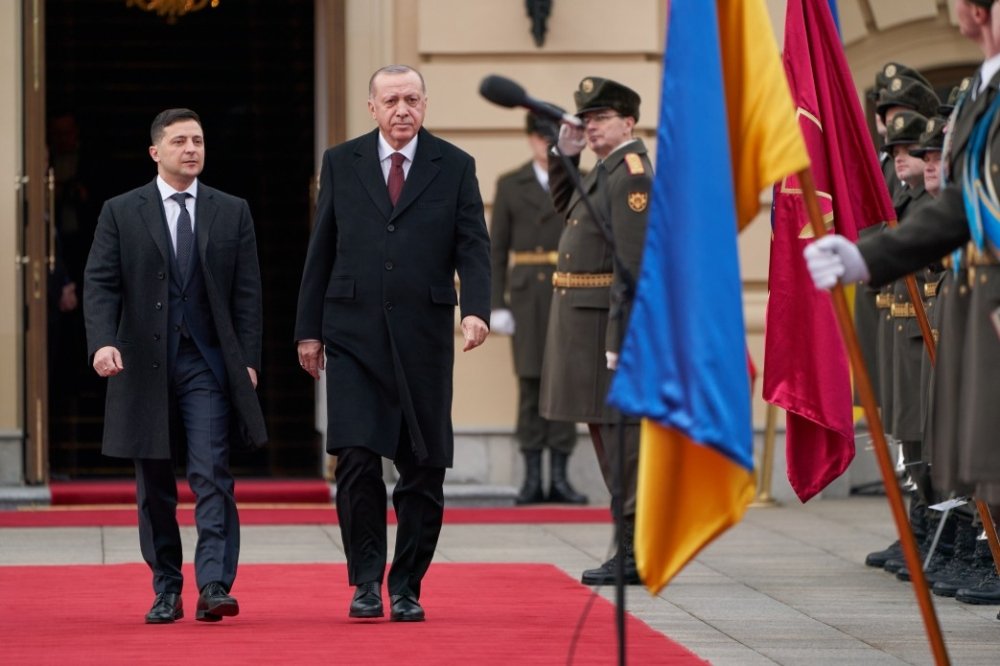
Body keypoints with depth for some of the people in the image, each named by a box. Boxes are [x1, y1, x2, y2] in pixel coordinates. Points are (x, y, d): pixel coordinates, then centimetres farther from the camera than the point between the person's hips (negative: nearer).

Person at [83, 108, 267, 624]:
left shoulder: (232, 213, 9)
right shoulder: (120, 213, 5)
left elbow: (247, 292, 7)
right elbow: (101, 284, -1)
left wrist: (248, 360, -1)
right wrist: (103, 342, -17)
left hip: (208, 365, 0)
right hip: (144, 364, 1)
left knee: (212, 476, -12)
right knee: (154, 488, 7)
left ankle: (214, 587, -17)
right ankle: (166, 592, 15)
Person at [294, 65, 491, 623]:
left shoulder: (454, 167, 5)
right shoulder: (341, 163, 8)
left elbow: (473, 246, -1)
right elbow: (321, 250, 10)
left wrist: (476, 309, -18)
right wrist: (309, 328, 7)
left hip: (424, 336, 0)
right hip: (353, 332, 0)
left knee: (424, 467, 2)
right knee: (357, 458, -9)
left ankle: (407, 587, 13)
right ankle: (367, 582, 2)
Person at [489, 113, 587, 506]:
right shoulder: (511, 186, 10)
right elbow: (497, 248, 7)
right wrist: (497, 305, -1)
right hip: (528, 296, 0)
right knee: (530, 384, -1)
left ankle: (559, 477, 3)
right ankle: (532, 478, 2)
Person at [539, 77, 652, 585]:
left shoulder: (631, 176, -15)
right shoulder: (605, 170, 15)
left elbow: (632, 262, -20)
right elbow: (565, 205, 33)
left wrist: (619, 337, -23)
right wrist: (565, 157, 16)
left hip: (609, 321, -10)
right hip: (586, 321, 10)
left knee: (621, 434, -8)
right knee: (608, 433, 12)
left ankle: (637, 555, -6)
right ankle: (633, 546, 17)